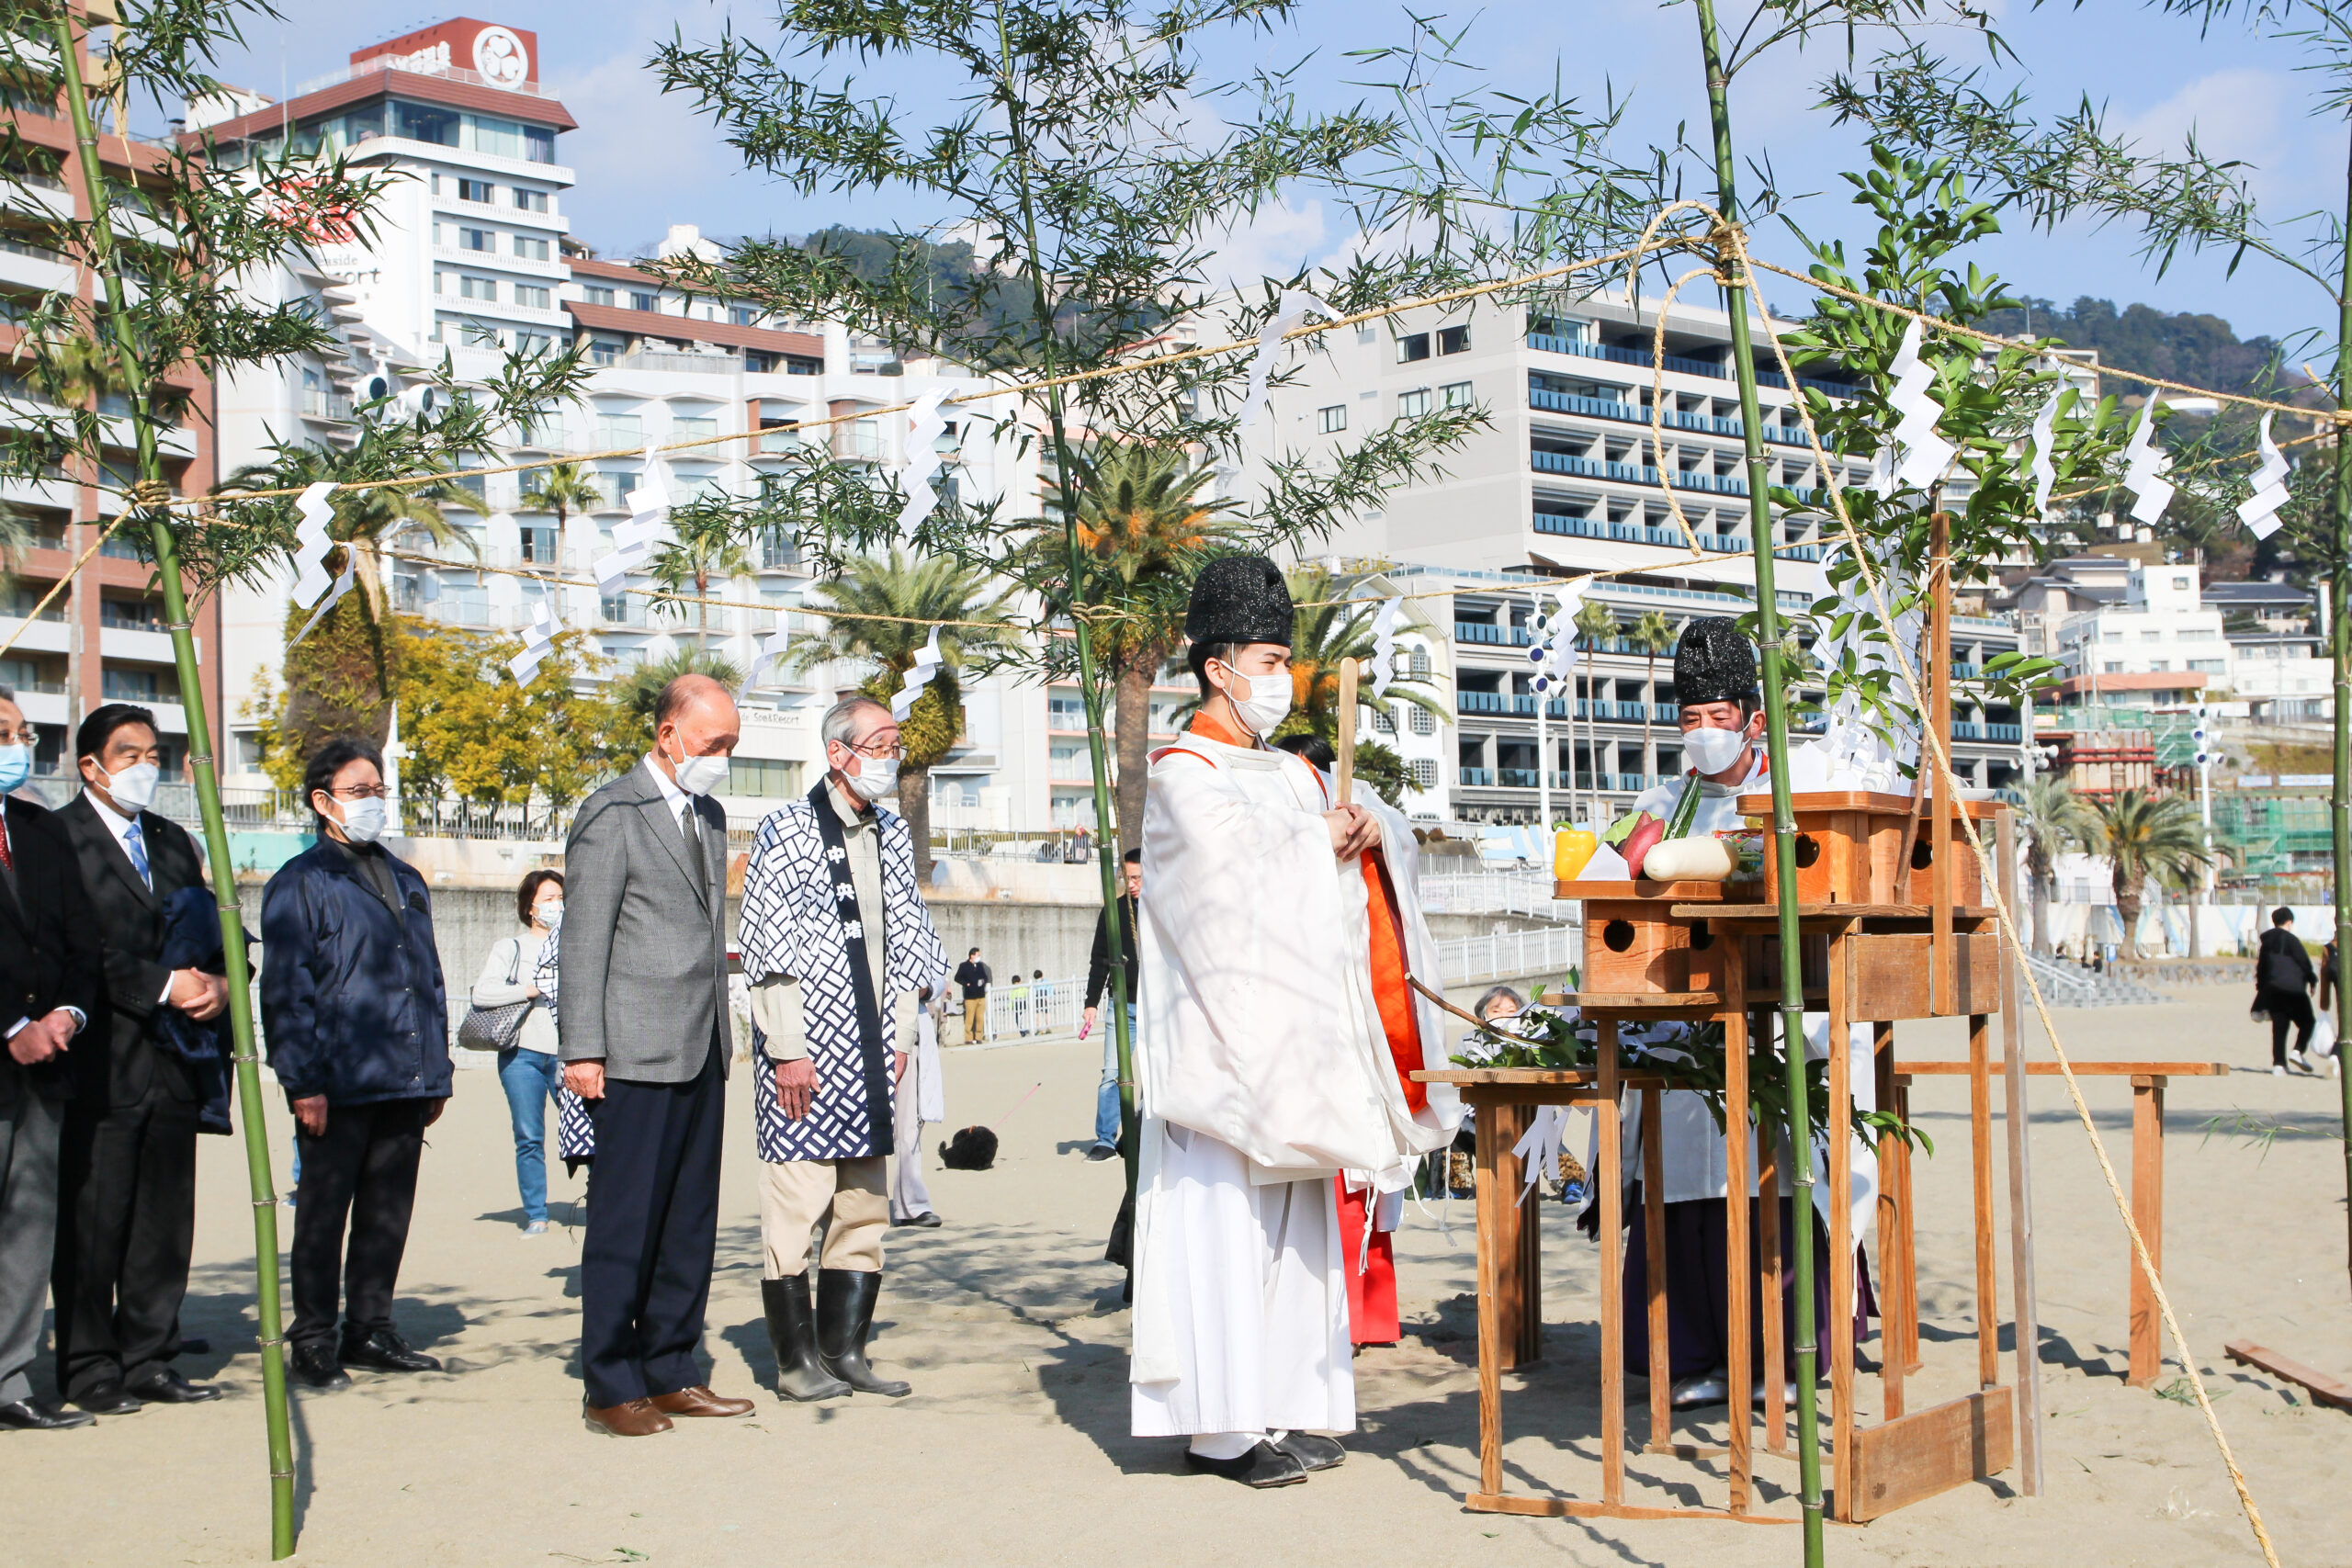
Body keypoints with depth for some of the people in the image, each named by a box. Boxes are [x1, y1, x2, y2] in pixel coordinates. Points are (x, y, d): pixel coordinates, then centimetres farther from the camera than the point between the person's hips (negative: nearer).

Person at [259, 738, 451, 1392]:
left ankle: (370, 1330, 20)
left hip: (405, 1085, 6)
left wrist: (437, 1070, 15)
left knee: (389, 1213, 11)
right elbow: (285, 989, -7)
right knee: (323, 1214, 2)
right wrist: (303, 1081, -13)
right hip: (339, 1087, -6)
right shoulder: (300, 883, -2)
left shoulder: (405, 881, 18)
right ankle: (314, 1342, 9)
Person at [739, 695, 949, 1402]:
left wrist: (900, 1037, 10)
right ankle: (797, 1359, 3)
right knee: (796, 1202, -5)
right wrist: (787, 1047, -13)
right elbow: (768, 945, -9)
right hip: (804, 1050, -6)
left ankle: (845, 1349, 14)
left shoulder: (893, 834, 14)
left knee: (866, 1205, 7)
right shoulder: (788, 831, -5)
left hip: (869, 1052, 7)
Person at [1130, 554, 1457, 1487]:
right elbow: (1234, 878, -17)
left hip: (1296, 1034, 8)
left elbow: (1351, 876, 14)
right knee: (1226, 1213, -8)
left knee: (1294, 1220, 7)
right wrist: (1319, 844, -6)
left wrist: (1370, 835, -7)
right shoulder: (1185, 774, -4)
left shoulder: (1293, 775, 19)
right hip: (1224, 1036, -8)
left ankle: (1283, 1407, 11)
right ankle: (1220, 1423, -6)